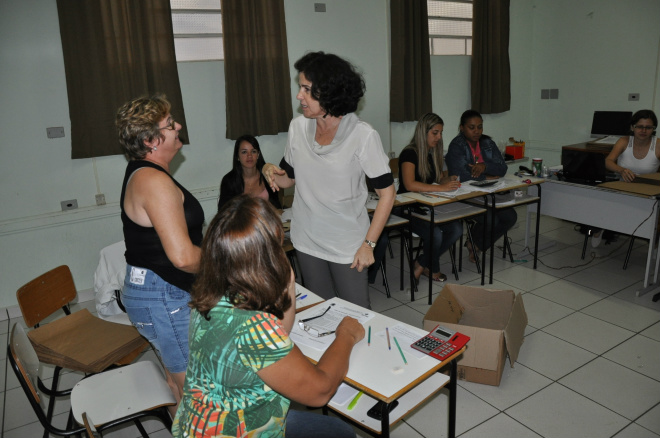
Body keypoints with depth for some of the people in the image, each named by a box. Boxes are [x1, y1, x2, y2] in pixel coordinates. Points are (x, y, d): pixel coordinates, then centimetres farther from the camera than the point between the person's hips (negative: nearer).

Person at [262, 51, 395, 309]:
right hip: (306, 240, 4)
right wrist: (271, 172, -12)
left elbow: (386, 193, -11)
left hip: (347, 245, -4)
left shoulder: (362, 135, -15)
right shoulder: (298, 127, -2)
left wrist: (368, 244, -14)